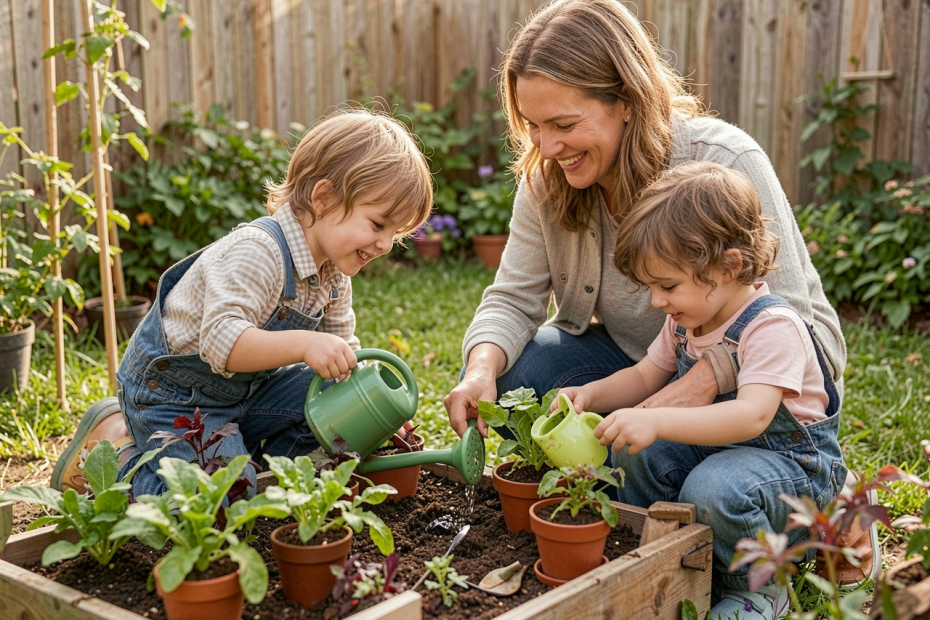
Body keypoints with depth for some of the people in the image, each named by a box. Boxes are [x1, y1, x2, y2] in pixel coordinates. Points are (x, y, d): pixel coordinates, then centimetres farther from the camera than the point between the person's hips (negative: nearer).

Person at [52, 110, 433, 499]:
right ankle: (114, 447, 2)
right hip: (170, 391, -8)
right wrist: (303, 343, -51)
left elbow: (342, 351, 3)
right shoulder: (256, 252, -30)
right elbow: (221, 342, -41)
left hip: (243, 389, 8)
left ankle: (262, 470, 10)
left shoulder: (333, 271, -3)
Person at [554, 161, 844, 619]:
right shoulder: (685, 320, 1)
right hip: (713, 446, 8)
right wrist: (590, 394, -9)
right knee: (636, 452, -13)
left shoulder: (772, 327, -26)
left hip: (794, 462, -8)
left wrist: (656, 421, -50)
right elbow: (644, 377, 11)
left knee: (714, 488, -35)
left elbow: (752, 415, -40)